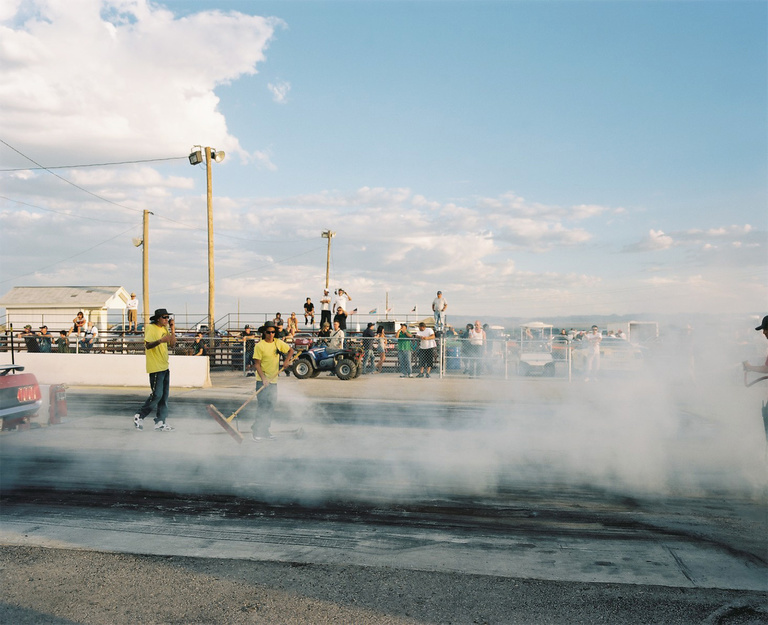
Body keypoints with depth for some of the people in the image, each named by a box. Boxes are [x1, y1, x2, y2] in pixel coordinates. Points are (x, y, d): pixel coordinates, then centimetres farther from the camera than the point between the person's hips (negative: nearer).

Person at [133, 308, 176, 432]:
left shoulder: (165, 329, 14)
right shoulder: (151, 328, -9)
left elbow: (172, 344, 9)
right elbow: (148, 345, -21)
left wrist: (173, 329, 3)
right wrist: (161, 340, -36)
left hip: (165, 367, 8)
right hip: (155, 368, -8)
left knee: (164, 396, 7)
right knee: (157, 395, -9)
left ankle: (160, 422, 12)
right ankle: (139, 416, 9)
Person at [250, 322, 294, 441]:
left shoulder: (278, 343, 6)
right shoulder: (259, 346, -9)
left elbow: (291, 350, 19)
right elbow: (257, 364, -11)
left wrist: (287, 360, -1)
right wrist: (263, 378, -21)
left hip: (273, 380, 6)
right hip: (262, 381, -6)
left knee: (271, 407, 9)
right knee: (264, 406, -10)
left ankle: (265, 431, 19)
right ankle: (255, 431, -1)